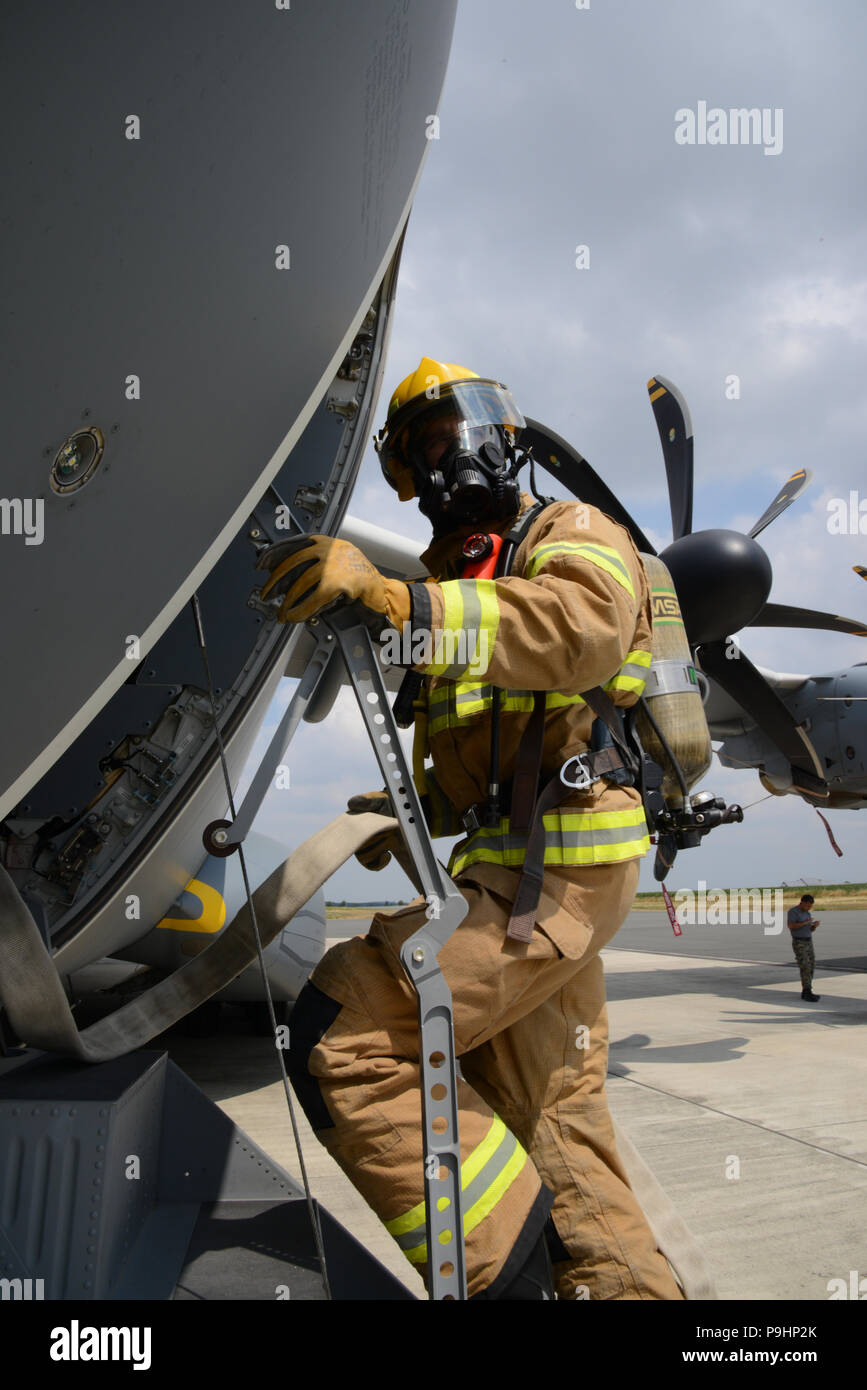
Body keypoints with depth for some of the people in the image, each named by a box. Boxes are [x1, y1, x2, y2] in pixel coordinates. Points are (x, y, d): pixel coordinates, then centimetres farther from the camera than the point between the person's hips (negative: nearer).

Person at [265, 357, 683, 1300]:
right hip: (511, 862, 10)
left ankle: (515, 1268, -5)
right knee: (550, 1125, 16)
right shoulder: (460, 577, 23)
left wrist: (392, 600, -40)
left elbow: (580, 629, -30)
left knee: (342, 1040, -15)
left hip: (553, 865, -10)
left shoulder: (573, 535, -3)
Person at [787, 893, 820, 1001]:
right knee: (805, 968, -14)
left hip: (808, 943, 8)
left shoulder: (808, 912, 12)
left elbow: (811, 930, 13)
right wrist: (805, 922, -22)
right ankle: (808, 994, -13)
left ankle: (805, 993, 12)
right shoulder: (792, 911, -12)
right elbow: (791, 926, -24)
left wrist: (815, 925, -10)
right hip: (798, 944, -8)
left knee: (810, 968, 5)